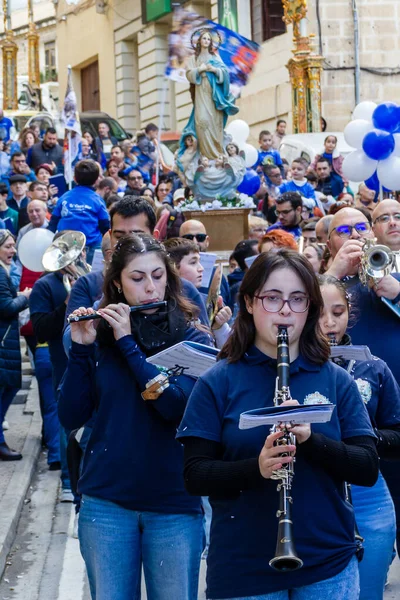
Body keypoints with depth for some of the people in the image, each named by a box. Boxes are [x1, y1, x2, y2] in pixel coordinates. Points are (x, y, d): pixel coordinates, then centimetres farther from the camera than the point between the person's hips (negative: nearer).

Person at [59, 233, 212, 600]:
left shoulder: (192, 340, -1)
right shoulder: (99, 338, 4)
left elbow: (178, 406, -17)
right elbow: (72, 418, -2)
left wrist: (128, 343, -16)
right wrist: (80, 349, -12)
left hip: (174, 505, -1)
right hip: (106, 503, 2)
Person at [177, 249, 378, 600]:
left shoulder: (337, 381, 3)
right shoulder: (217, 383, -2)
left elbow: (367, 469, -3)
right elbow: (195, 476, -7)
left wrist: (311, 439, -20)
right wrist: (256, 468, -25)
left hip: (330, 565, 2)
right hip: (242, 570, -1)